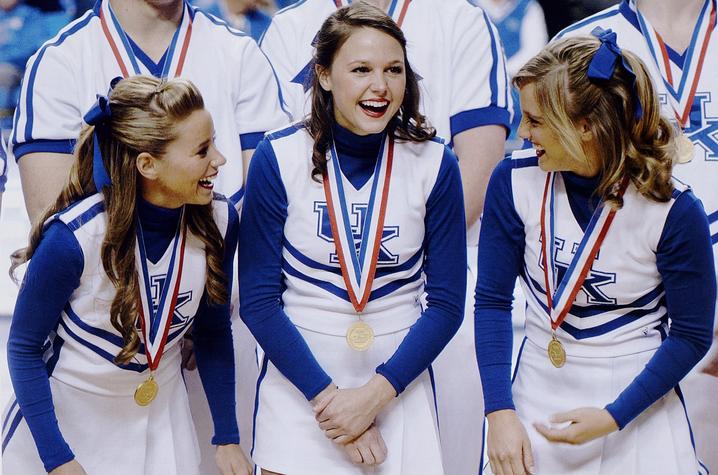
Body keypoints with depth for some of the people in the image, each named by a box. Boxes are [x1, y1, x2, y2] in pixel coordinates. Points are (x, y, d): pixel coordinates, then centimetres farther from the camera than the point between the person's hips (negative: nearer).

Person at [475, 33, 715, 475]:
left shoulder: (674, 211, -17)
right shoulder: (515, 181, -9)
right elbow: (493, 300, -5)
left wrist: (613, 418, -17)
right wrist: (500, 413, -14)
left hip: (638, 398, -2)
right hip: (538, 392, 2)